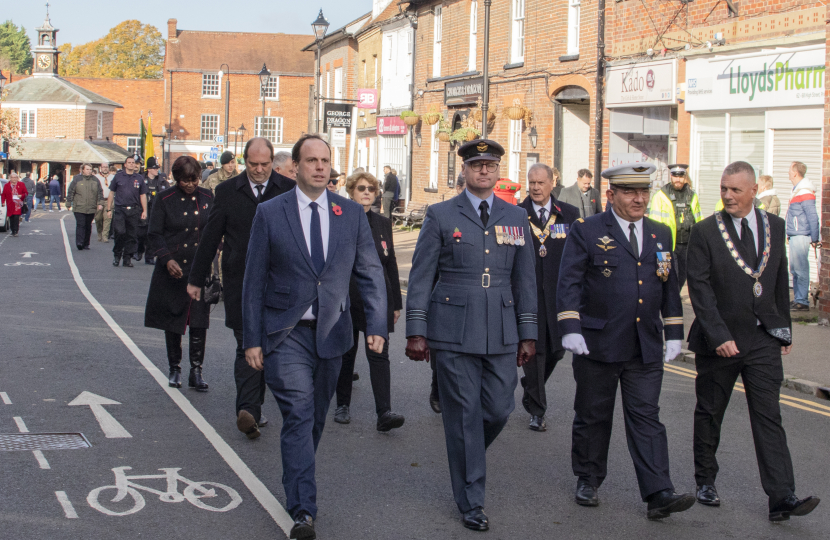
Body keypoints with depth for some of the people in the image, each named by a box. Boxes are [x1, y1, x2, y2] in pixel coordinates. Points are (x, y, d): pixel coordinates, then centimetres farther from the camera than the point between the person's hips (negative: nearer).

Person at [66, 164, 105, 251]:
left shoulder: (95, 180, 10)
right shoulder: (77, 179, 2)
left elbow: (100, 193, 11)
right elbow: (70, 192, 4)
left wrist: (100, 203, 0)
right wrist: (68, 204, 3)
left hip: (91, 208, 3)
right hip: (79, 208, -3)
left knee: (88, 226, 8)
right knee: (80, 225, -12)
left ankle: (86, 244, 15)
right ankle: (79, 243, -16)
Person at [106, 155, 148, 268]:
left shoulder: (139, 178, 10)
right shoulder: (118, 176, 7)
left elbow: (143, 195, 12)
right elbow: (112, 193, 11)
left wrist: (144, 211, 4)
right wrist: (109, 209, 8)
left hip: (134, 211, 2)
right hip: (119, 209, -2)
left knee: (131, 235, 2)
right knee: (120, 232, -14)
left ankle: (127, 258, 12)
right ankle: (117, 255, 6)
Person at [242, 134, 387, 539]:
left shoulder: (351, 213, 4)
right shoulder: (270, 213, -2)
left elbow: (370, 272, 5)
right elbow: (254, 280, -1)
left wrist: (377, 324, -6)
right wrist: (252, 338, -4)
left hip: (331, 332, 3)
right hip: (285, 334, -3)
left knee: (315, 418, 14)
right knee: (298, 415, -13)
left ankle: (297, 486, 35)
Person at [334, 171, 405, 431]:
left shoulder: (383, 224, 9)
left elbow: (391, 264, 12)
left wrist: (396, 302, 11)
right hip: (346, 299, -1)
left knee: (379, 354, -7)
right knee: (346, 353, 10)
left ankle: (384, 412, -14)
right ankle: (342, 405, 25)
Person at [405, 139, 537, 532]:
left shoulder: (516, 218, 10)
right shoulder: (440, 216, 1)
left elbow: (524, 279, 13)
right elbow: (420, 277, 0)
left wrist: (527, 334, 9)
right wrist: (416, 332, -6)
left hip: (502, 334, 3)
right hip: (454, 333, -3)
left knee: (499, 410, 4)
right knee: (464, 414, 1)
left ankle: (466, 459, 35)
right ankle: (471, 502, 13)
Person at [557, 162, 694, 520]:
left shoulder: (660, 235, 12)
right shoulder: (587, 231, -3)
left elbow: (670, 288, 17)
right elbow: (568, 283, -8)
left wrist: (673, 334, 12)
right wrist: (570, 329, -17)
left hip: (646, 349, 3)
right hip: (597, 343, -3)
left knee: (646, 417, -1)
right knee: (593, 417, 9)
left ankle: (658, 494, -5)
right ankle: (588, 481, 26)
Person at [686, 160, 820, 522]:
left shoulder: (775, 227, 6)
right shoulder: (705, 232, -6)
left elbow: (780, 282, 13)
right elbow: (699, 288, -11)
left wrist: (784, 328, 12)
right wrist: (718, 335, -20)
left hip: (764, 339, 2)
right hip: (718, 340, -2)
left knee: (768, 417, -4)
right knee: (709, 414, 10)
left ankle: (782, 498, -7)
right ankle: (705, 482, 27)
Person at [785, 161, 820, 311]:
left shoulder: (805, 192, -15)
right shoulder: (797, 190, 15)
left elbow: (812, 217, -17)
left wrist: (814, 238, -17)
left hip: (801, 237, -10)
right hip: (794, 236, 10)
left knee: (800, 269, -7)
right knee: (794, 269, 13)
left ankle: (802, 302, -4)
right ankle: (797, 299, 19)